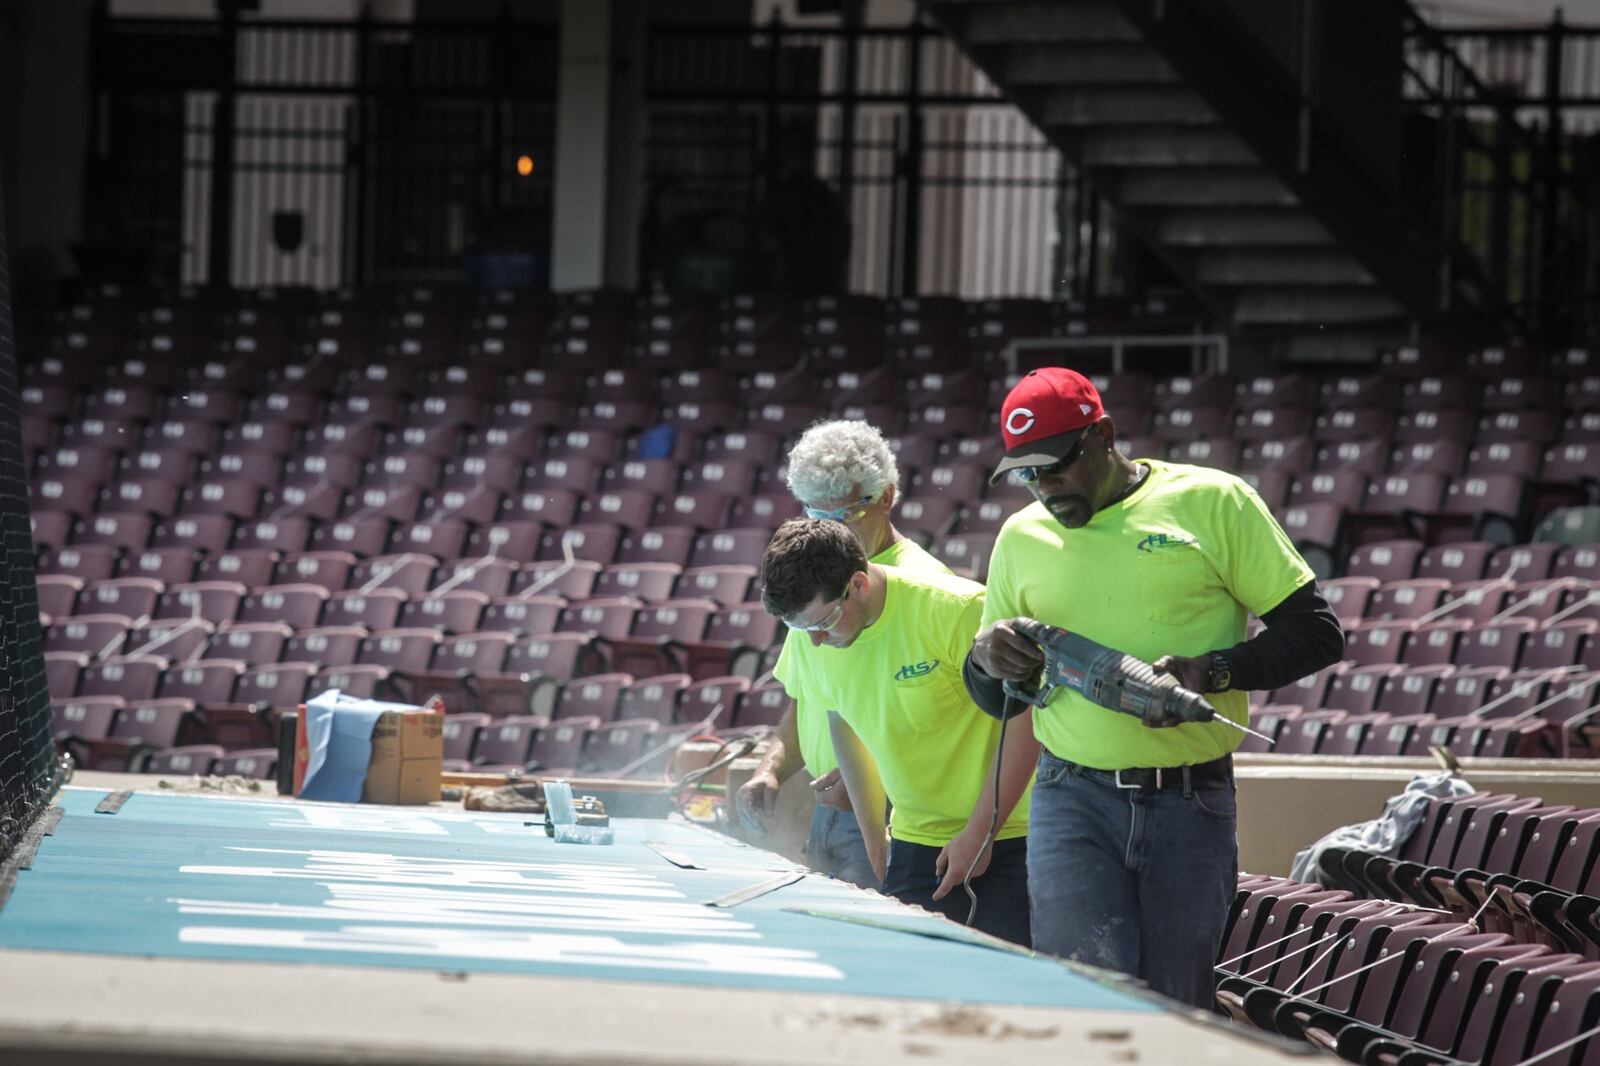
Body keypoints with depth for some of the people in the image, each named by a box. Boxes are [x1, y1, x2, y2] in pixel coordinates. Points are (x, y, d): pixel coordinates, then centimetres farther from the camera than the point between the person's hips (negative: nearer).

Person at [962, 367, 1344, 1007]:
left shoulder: (1212, 503, 2)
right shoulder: (1022, 537, 12)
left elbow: (1317, 634, 0)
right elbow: (996, 702, 22)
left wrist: (1212, 671, -16)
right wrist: (986, 660, -3)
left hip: (1192, 809, -1)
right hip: (1074, 804, 1)